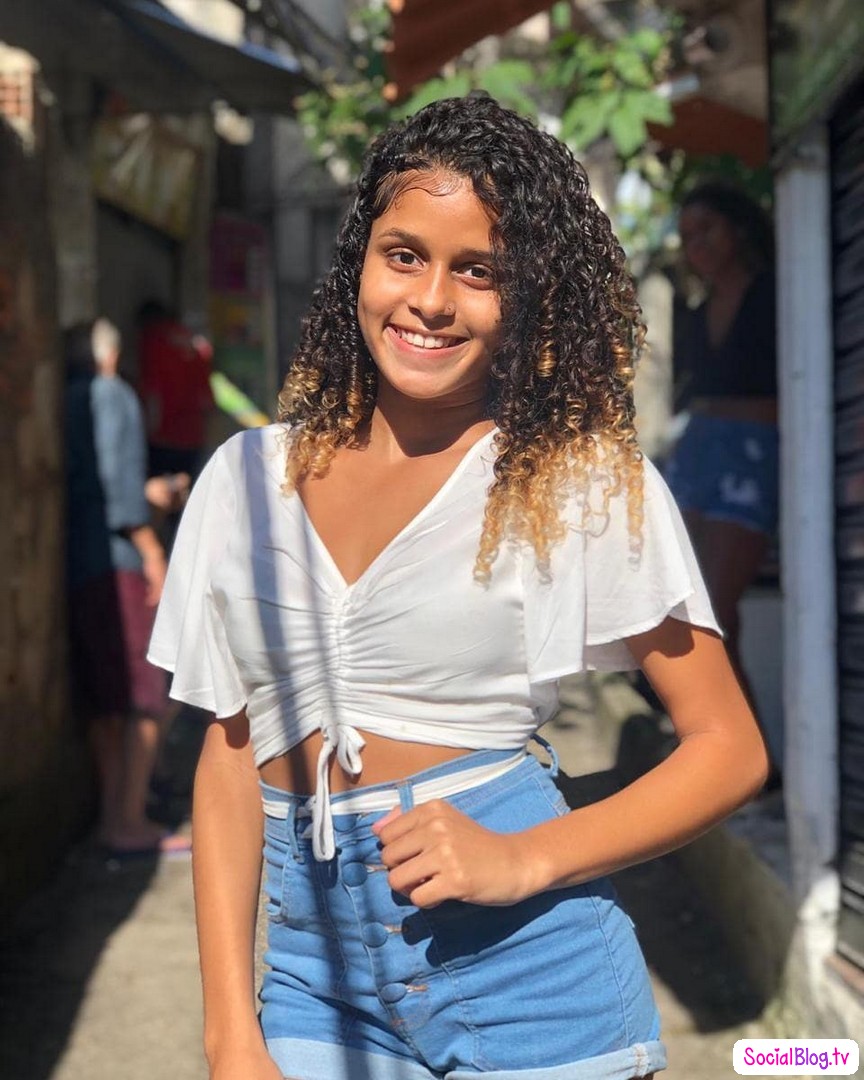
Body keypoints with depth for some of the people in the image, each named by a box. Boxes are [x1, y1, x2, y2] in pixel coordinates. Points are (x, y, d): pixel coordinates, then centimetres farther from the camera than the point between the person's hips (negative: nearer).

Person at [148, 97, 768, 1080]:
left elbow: (730, 748, -4)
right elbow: (231, 753, 7)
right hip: (317, 970, 3)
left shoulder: (587, 480, -5)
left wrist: (526, 860, -18)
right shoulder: (248, 479, 4)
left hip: (526, 966, -2)